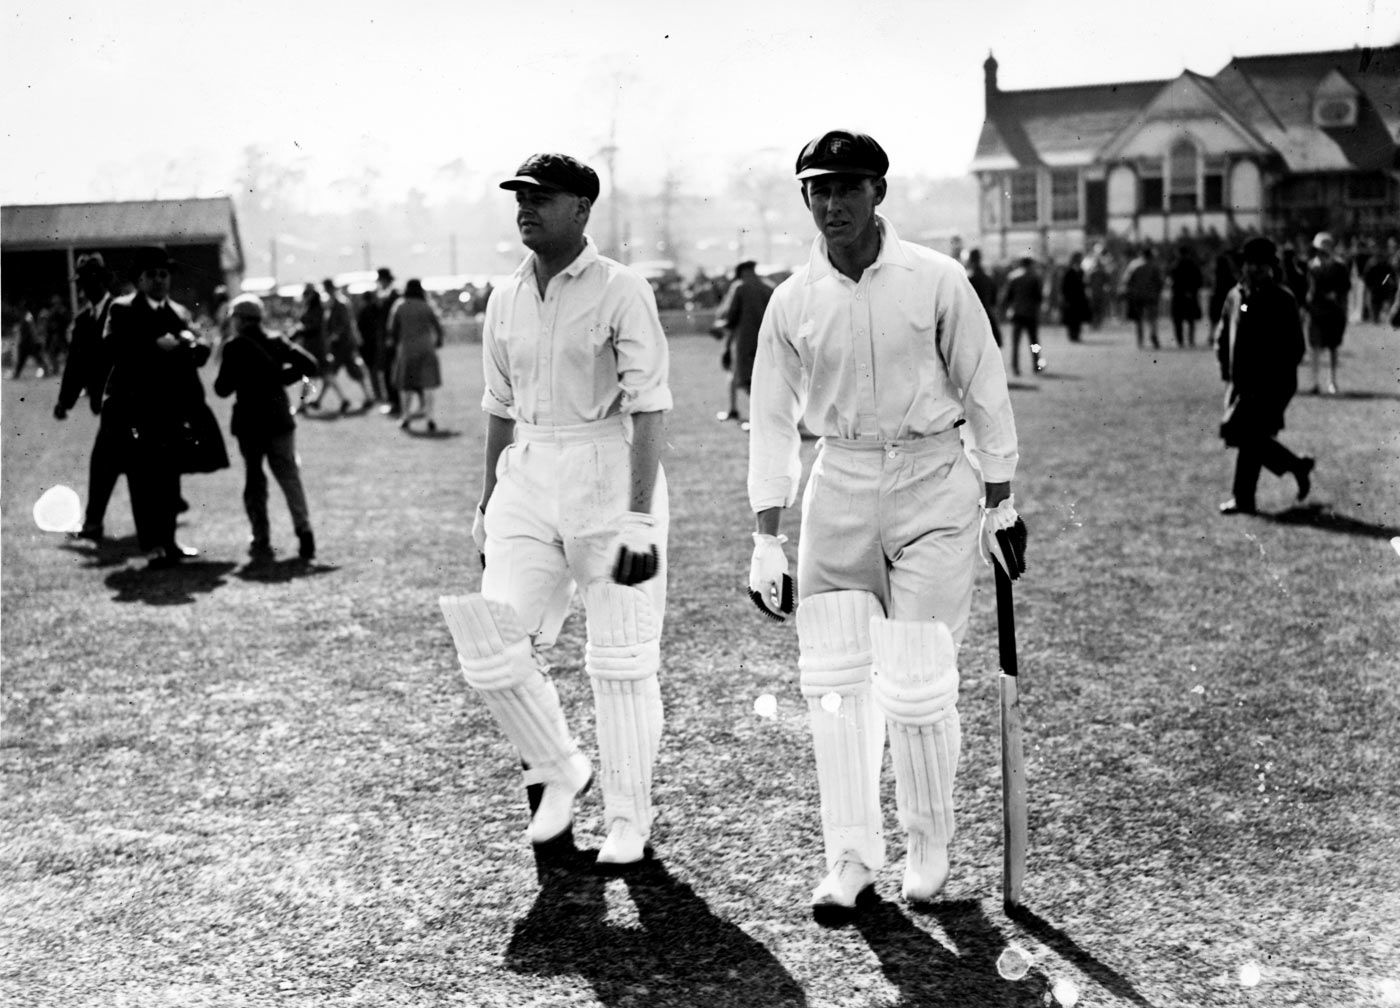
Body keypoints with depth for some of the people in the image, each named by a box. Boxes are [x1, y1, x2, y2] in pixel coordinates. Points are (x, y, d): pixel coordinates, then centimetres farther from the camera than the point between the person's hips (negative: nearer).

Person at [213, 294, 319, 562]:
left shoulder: (234, 348, -8)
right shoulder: (277, 342, 3)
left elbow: (223, 389, -9)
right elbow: (310, 365, -3)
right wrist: (281, 377, 5)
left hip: (249, 425, -3)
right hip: (280, 420, 3)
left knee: (254, 482, 6)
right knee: (290, 477, 11)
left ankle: (262, 543, 3)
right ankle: (304, 534, 1)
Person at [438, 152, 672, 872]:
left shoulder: (620, 291, -8)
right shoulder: (505, 299, 11)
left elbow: (648, 407, -13)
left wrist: (639, 515, -20)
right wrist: (489, 499, 17)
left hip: (609, 475, -5)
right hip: (527, 479, 6)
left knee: (621, 661, 1)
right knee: (490, 651, -1)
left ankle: (627, 821, 16)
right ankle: (558, 771, 24)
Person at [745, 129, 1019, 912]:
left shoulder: (936, 280, -6)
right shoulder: (792, 302, 2)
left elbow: (984, 388, 0)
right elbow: (773, 421, 6)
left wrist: (1001, 501, 0)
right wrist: (768, 538, 3)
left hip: (933, 476, -3)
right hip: (839, 483, 3)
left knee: (917, 684, -4)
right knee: (833, 676, 1)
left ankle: (930, 847, 18)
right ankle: (851, 855, 14)